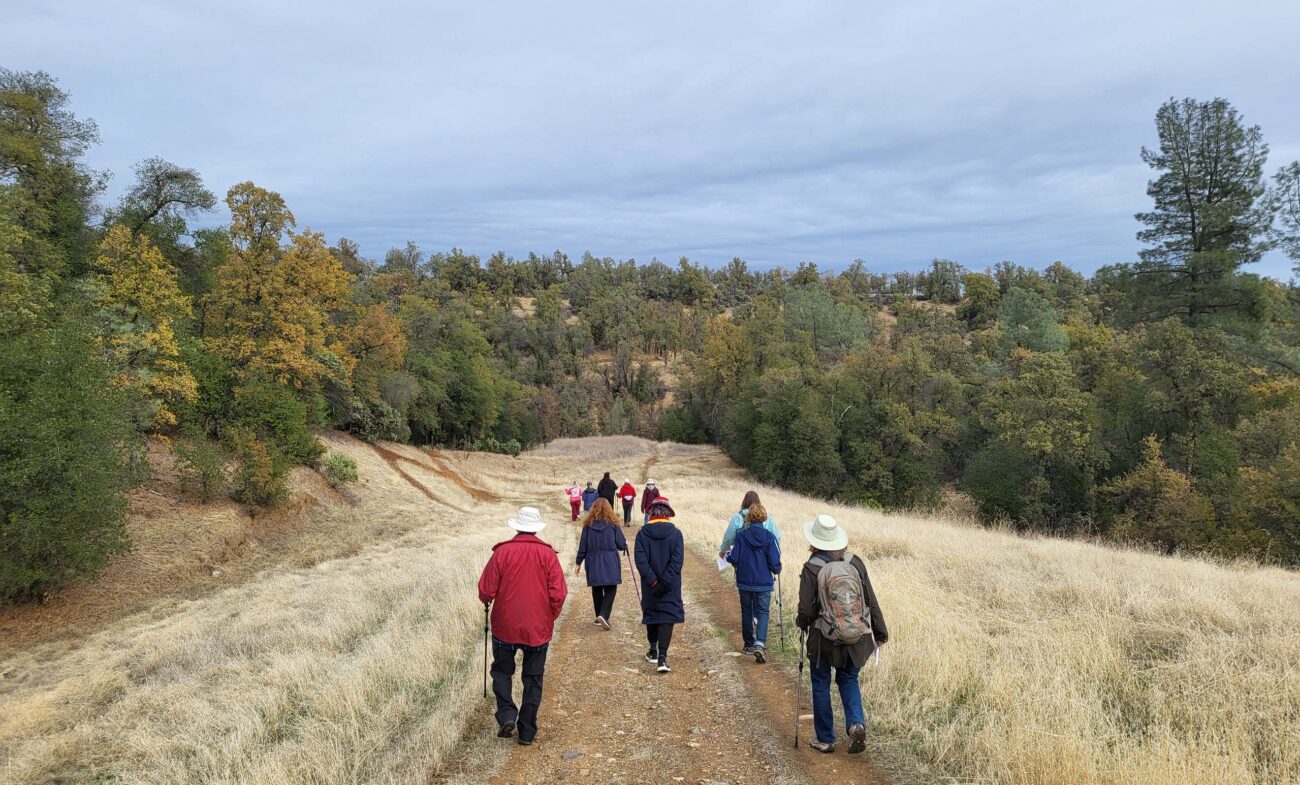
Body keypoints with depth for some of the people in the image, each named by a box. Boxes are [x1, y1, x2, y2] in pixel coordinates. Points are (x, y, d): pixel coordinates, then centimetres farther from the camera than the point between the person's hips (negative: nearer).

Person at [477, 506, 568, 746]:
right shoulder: (548, 554, -7)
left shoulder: (502, 552, -9)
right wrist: (551, 617, 9)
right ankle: (527, 731, 16)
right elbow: (558, 594, -9)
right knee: (533, 679, 13)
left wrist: (487, 601, 15)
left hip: (505, 626, -1)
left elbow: (486, 590, -8)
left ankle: (506, 715, 3)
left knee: (502, 671, 19)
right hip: (538, 628, 1)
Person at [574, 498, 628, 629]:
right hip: (610, 562, -2)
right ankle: (604, 615, -15)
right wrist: (625, 545, 23)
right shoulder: (612, 523, -3)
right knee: (610, 589, 3)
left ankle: (599, 617, 18)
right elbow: (621, 544, 0)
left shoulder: (588, 524, 2)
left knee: (597, 589, 14)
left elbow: (583, 546, 3)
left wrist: (578, 563, 12)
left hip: (593, 561, 2)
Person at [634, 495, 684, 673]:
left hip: (649, 586, 2)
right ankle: (662, 657, -13)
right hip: (670, 587, -2)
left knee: (651, 615, 18)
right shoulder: (675, 533, -7)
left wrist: (652, 581, -12)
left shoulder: (642, 533, -4)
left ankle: (653, 652, 31)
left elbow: (641, 560, -11)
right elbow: (677, 561, -13)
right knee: (667, 618, 0)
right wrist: (665, 582, -12)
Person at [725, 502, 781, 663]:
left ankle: (749, 644, 27)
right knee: (763, 612, 5)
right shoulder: (769, 537, -11)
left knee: (747, 612, 17)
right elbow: (774, 562, -10)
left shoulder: (741, 536, -10)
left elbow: (734, 559, -10)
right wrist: (777, 571, 12)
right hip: (763, 583, -1)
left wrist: (728, 556, 13)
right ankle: (760, 643, -15)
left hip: (745, 582, 1)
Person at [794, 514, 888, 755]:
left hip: (823, 638, -3)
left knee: (821, 685, 15)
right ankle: (856, 723, 2)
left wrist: (801, 622, 9)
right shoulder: (855, 563, -4)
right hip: (856, 638, 3)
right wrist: (880, 632, 12)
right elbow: (871, 601, 1)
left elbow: (806, 611, -14)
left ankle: (825, 739, 22)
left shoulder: (812, 568, -15)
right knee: (849, 680, 23)